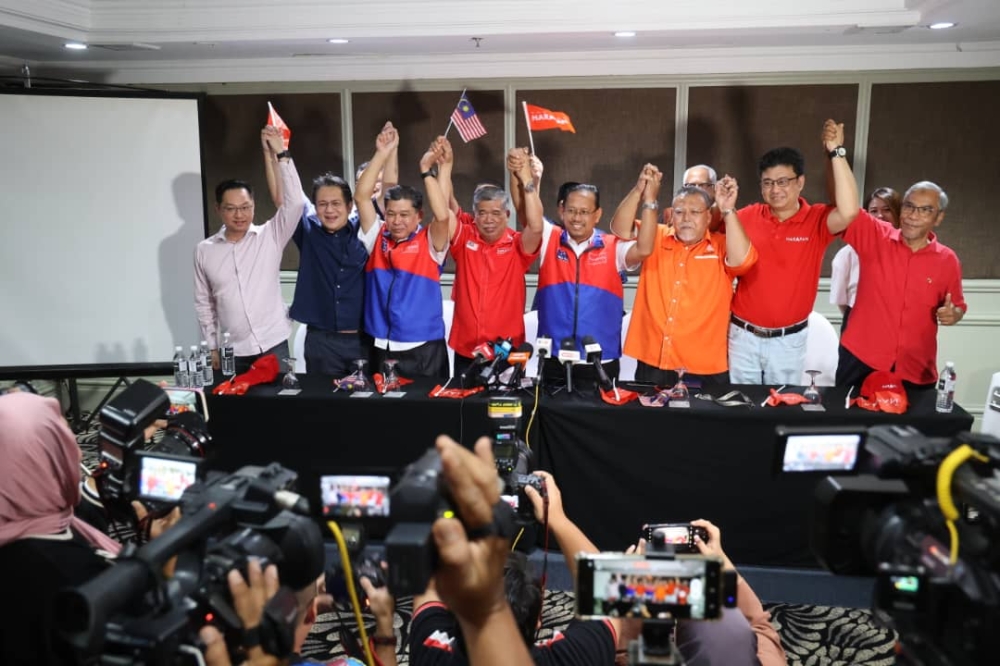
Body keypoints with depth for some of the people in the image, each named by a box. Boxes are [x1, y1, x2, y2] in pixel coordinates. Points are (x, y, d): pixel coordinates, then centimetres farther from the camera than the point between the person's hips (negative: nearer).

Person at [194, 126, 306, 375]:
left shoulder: (270, 236, -4)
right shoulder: (204, 250, 2)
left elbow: (294, 203, -19)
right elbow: (203, 304, 9)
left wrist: (281, 154, -22)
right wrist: (212, 347, 7)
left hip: (273, 346, -2)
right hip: (232, 352, 2)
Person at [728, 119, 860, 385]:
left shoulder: (816, 219, -6)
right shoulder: (748, 216, -1)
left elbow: (848, 212, -26)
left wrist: (837, 152, -25)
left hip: (788, 340, -1)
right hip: (743, 335, 1)